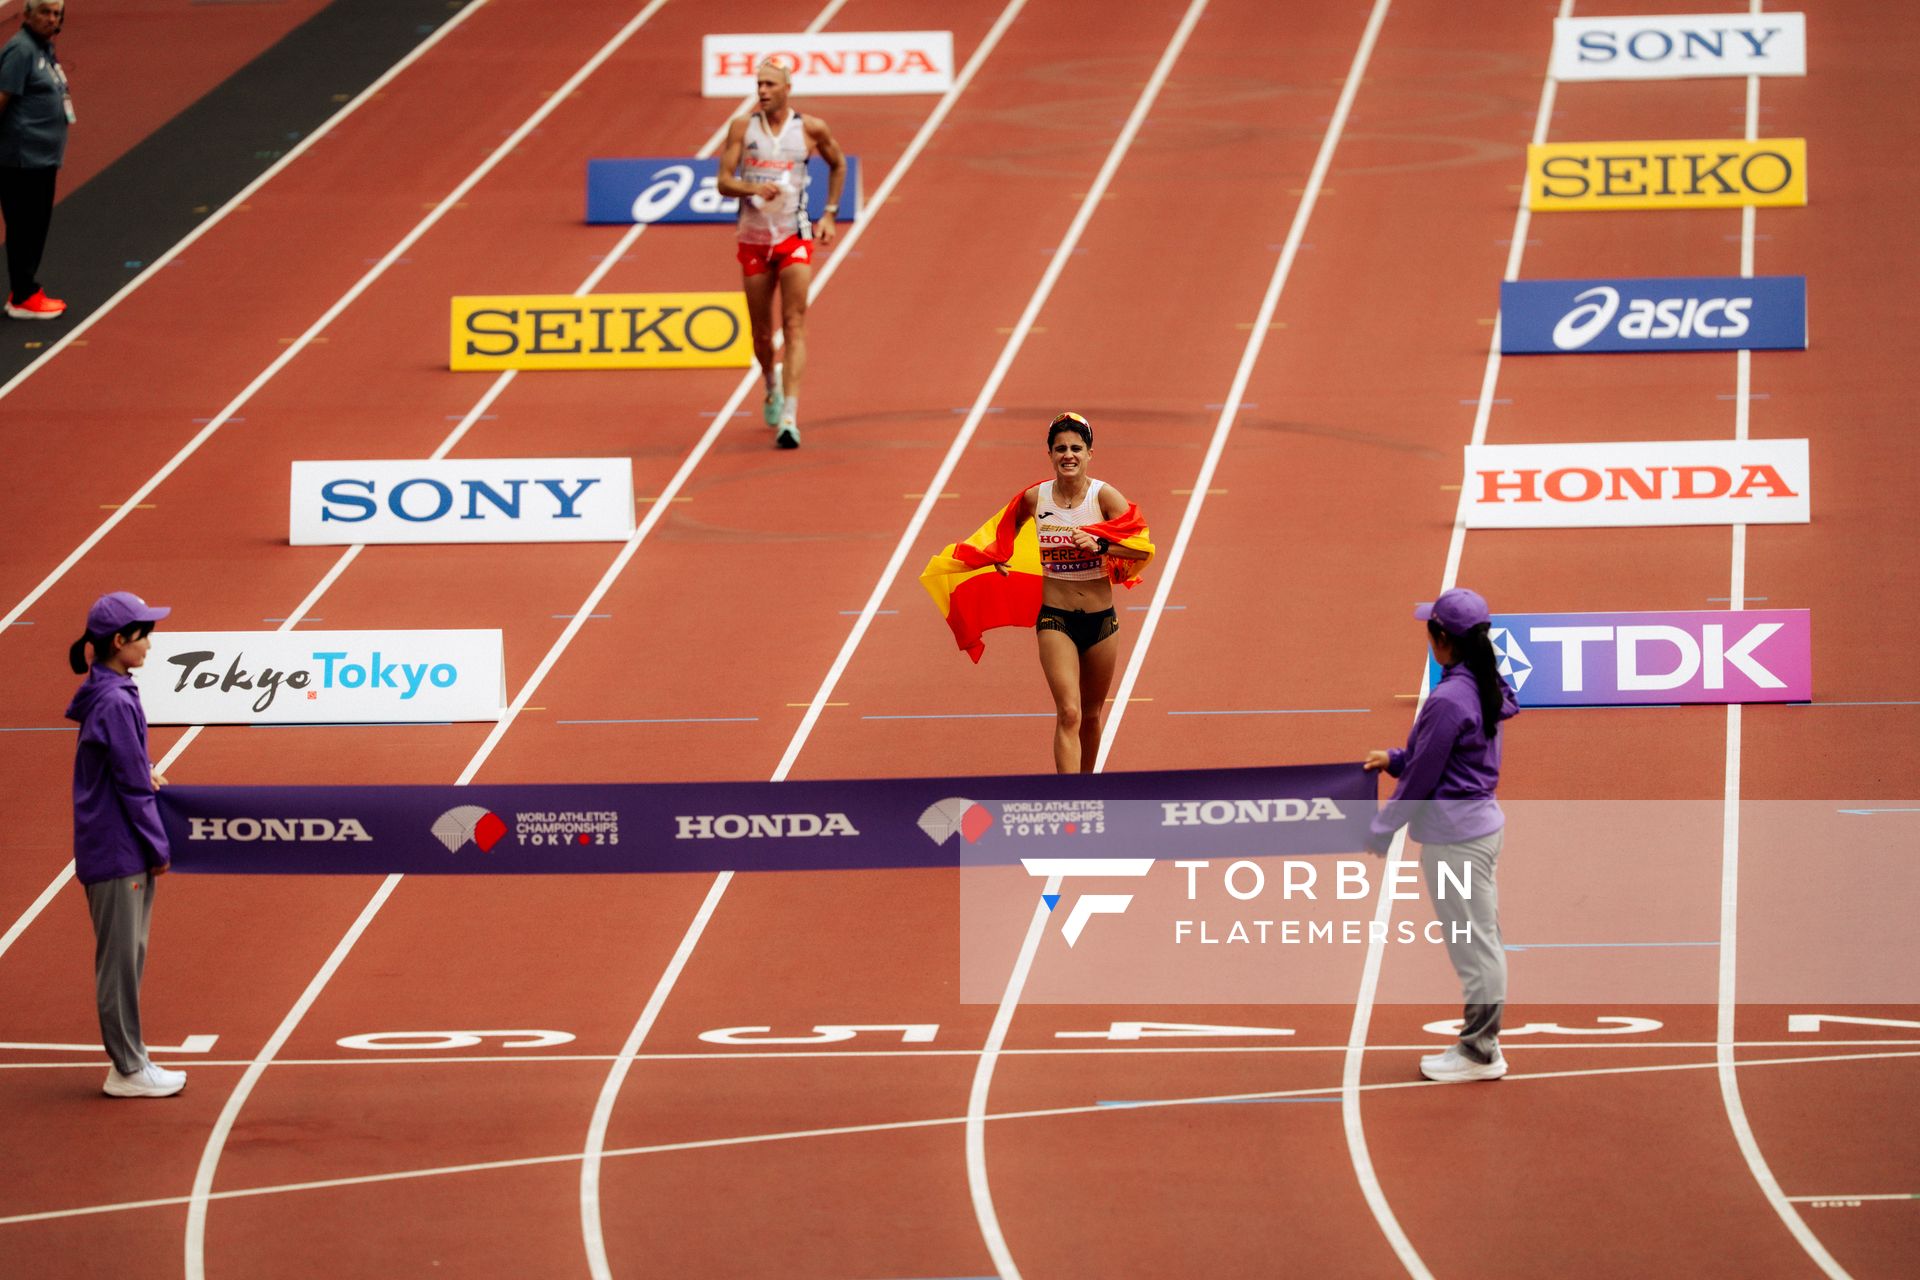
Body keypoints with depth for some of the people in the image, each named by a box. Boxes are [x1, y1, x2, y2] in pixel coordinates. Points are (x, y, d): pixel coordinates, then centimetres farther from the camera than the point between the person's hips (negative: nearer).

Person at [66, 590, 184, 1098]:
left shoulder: (100, 693, 9)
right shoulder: (116, 702, -20)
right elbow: (132, 786, -17)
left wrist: (143, 771, 10)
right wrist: (159, 848, -11)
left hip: (111, 845, 10)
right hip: (118, 849, -10)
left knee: (127, 957, 15)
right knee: (121, 957, -2)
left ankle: (130, 1061, 22)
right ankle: (128, 1070, 4)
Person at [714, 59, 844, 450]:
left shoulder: (811, 128, -1)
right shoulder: (743, 128, 0)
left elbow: (838, 165, 17)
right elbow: (724, 182, -4)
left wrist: (829, 215, 9)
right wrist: (754, 188, -25)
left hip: (795, 238, -2)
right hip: (754, 239, 2)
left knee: (795, 327, -14)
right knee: (762, 334, 10)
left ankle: (789, 418, -21)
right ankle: (772, 388, 42)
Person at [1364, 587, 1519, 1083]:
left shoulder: (1448, 699, -22)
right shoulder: (1486, 689, 6)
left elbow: (1422, 776, -16)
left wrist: (1383, 828, -6)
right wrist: (1394, 760, 19)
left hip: (1454, 834, -10)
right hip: (1481, 823, 10)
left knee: (1472, 943, -2)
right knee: (1481, 942, 15)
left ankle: (1479, 1053, 5)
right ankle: (1482, 1041, 23)